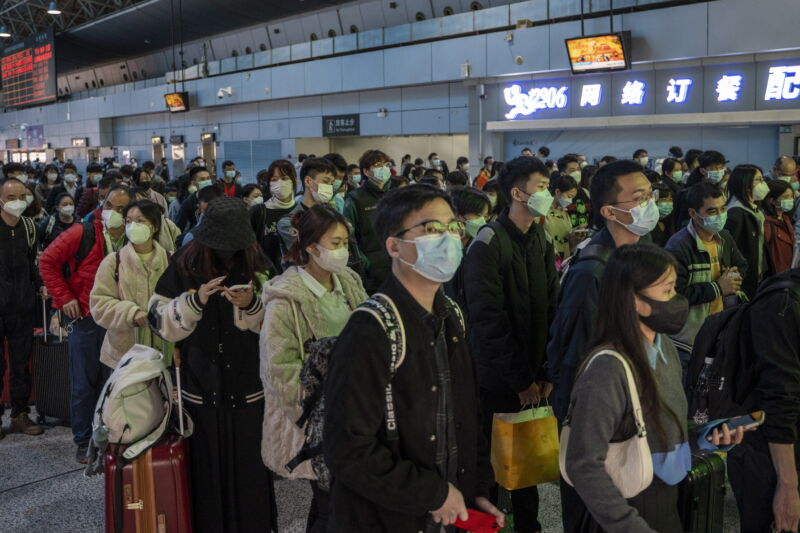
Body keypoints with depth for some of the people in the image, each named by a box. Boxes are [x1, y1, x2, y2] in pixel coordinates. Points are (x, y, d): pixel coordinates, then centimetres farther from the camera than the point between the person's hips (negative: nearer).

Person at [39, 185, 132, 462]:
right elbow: (48, 261, -4)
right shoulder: (83, 233, -10)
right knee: (84, 384, 5)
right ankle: (84, 441, 19)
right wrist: (64, 298, -8)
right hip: (85, 320, -2)